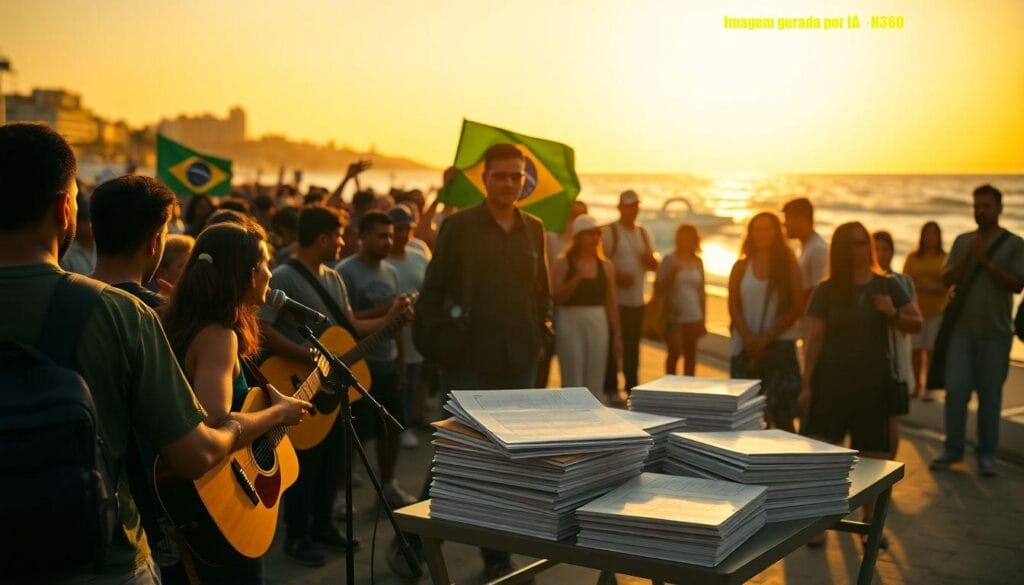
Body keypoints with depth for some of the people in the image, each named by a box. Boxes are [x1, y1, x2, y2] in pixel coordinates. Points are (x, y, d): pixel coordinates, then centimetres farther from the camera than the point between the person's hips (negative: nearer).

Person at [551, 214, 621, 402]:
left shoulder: (605, 266, 9)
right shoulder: (563, 263, -1)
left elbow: (611, 303, 11)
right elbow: (556, 297, -11)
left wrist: (617, 335, 9)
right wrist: (577, 277, -21)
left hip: (599, 324, 3)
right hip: (570, 322, -3)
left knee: (596, 383, 6)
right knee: (573, 382, -2)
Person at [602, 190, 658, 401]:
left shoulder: (644, 233, 14)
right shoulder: (609, 233, -4)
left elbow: (654, 265, 18)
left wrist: (650, 259, -5)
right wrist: (616, 276, -24)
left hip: (637, 300, 5)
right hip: (615, 299, -5)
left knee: (633, 346, 10)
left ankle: (632, 387, 19)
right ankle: (611, 388, 8)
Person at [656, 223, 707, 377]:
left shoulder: (698, 262, 10)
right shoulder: (669, 259, -2)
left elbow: (701, 292, 14)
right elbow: (658, 287, -5)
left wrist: (704, 320, 12)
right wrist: (673, 272, -19)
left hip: (694, 317, 4)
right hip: (673, 315, -4)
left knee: (690, 354, 6)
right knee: (674, 352, -8)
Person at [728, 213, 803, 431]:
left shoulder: (788, 265, 4)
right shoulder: (741, 267, 10)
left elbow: (796, 307, -2)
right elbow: (733, 307, 4)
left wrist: (767, 338, -9)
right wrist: (749, 339, -10)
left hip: (780, 344, -2)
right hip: (745, 346, 2)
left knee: (782, 414, -6)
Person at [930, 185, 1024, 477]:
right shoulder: (962, 241, 11)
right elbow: (947, 278, 4)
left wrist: (985, 261, -14)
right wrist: (967, 257, -11)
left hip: (995, 333, -2)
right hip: (962, 330, 2)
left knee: (990, 395, 4)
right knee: (956, 391, 0)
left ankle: (986, 455, 14)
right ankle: (952, 449, 11)